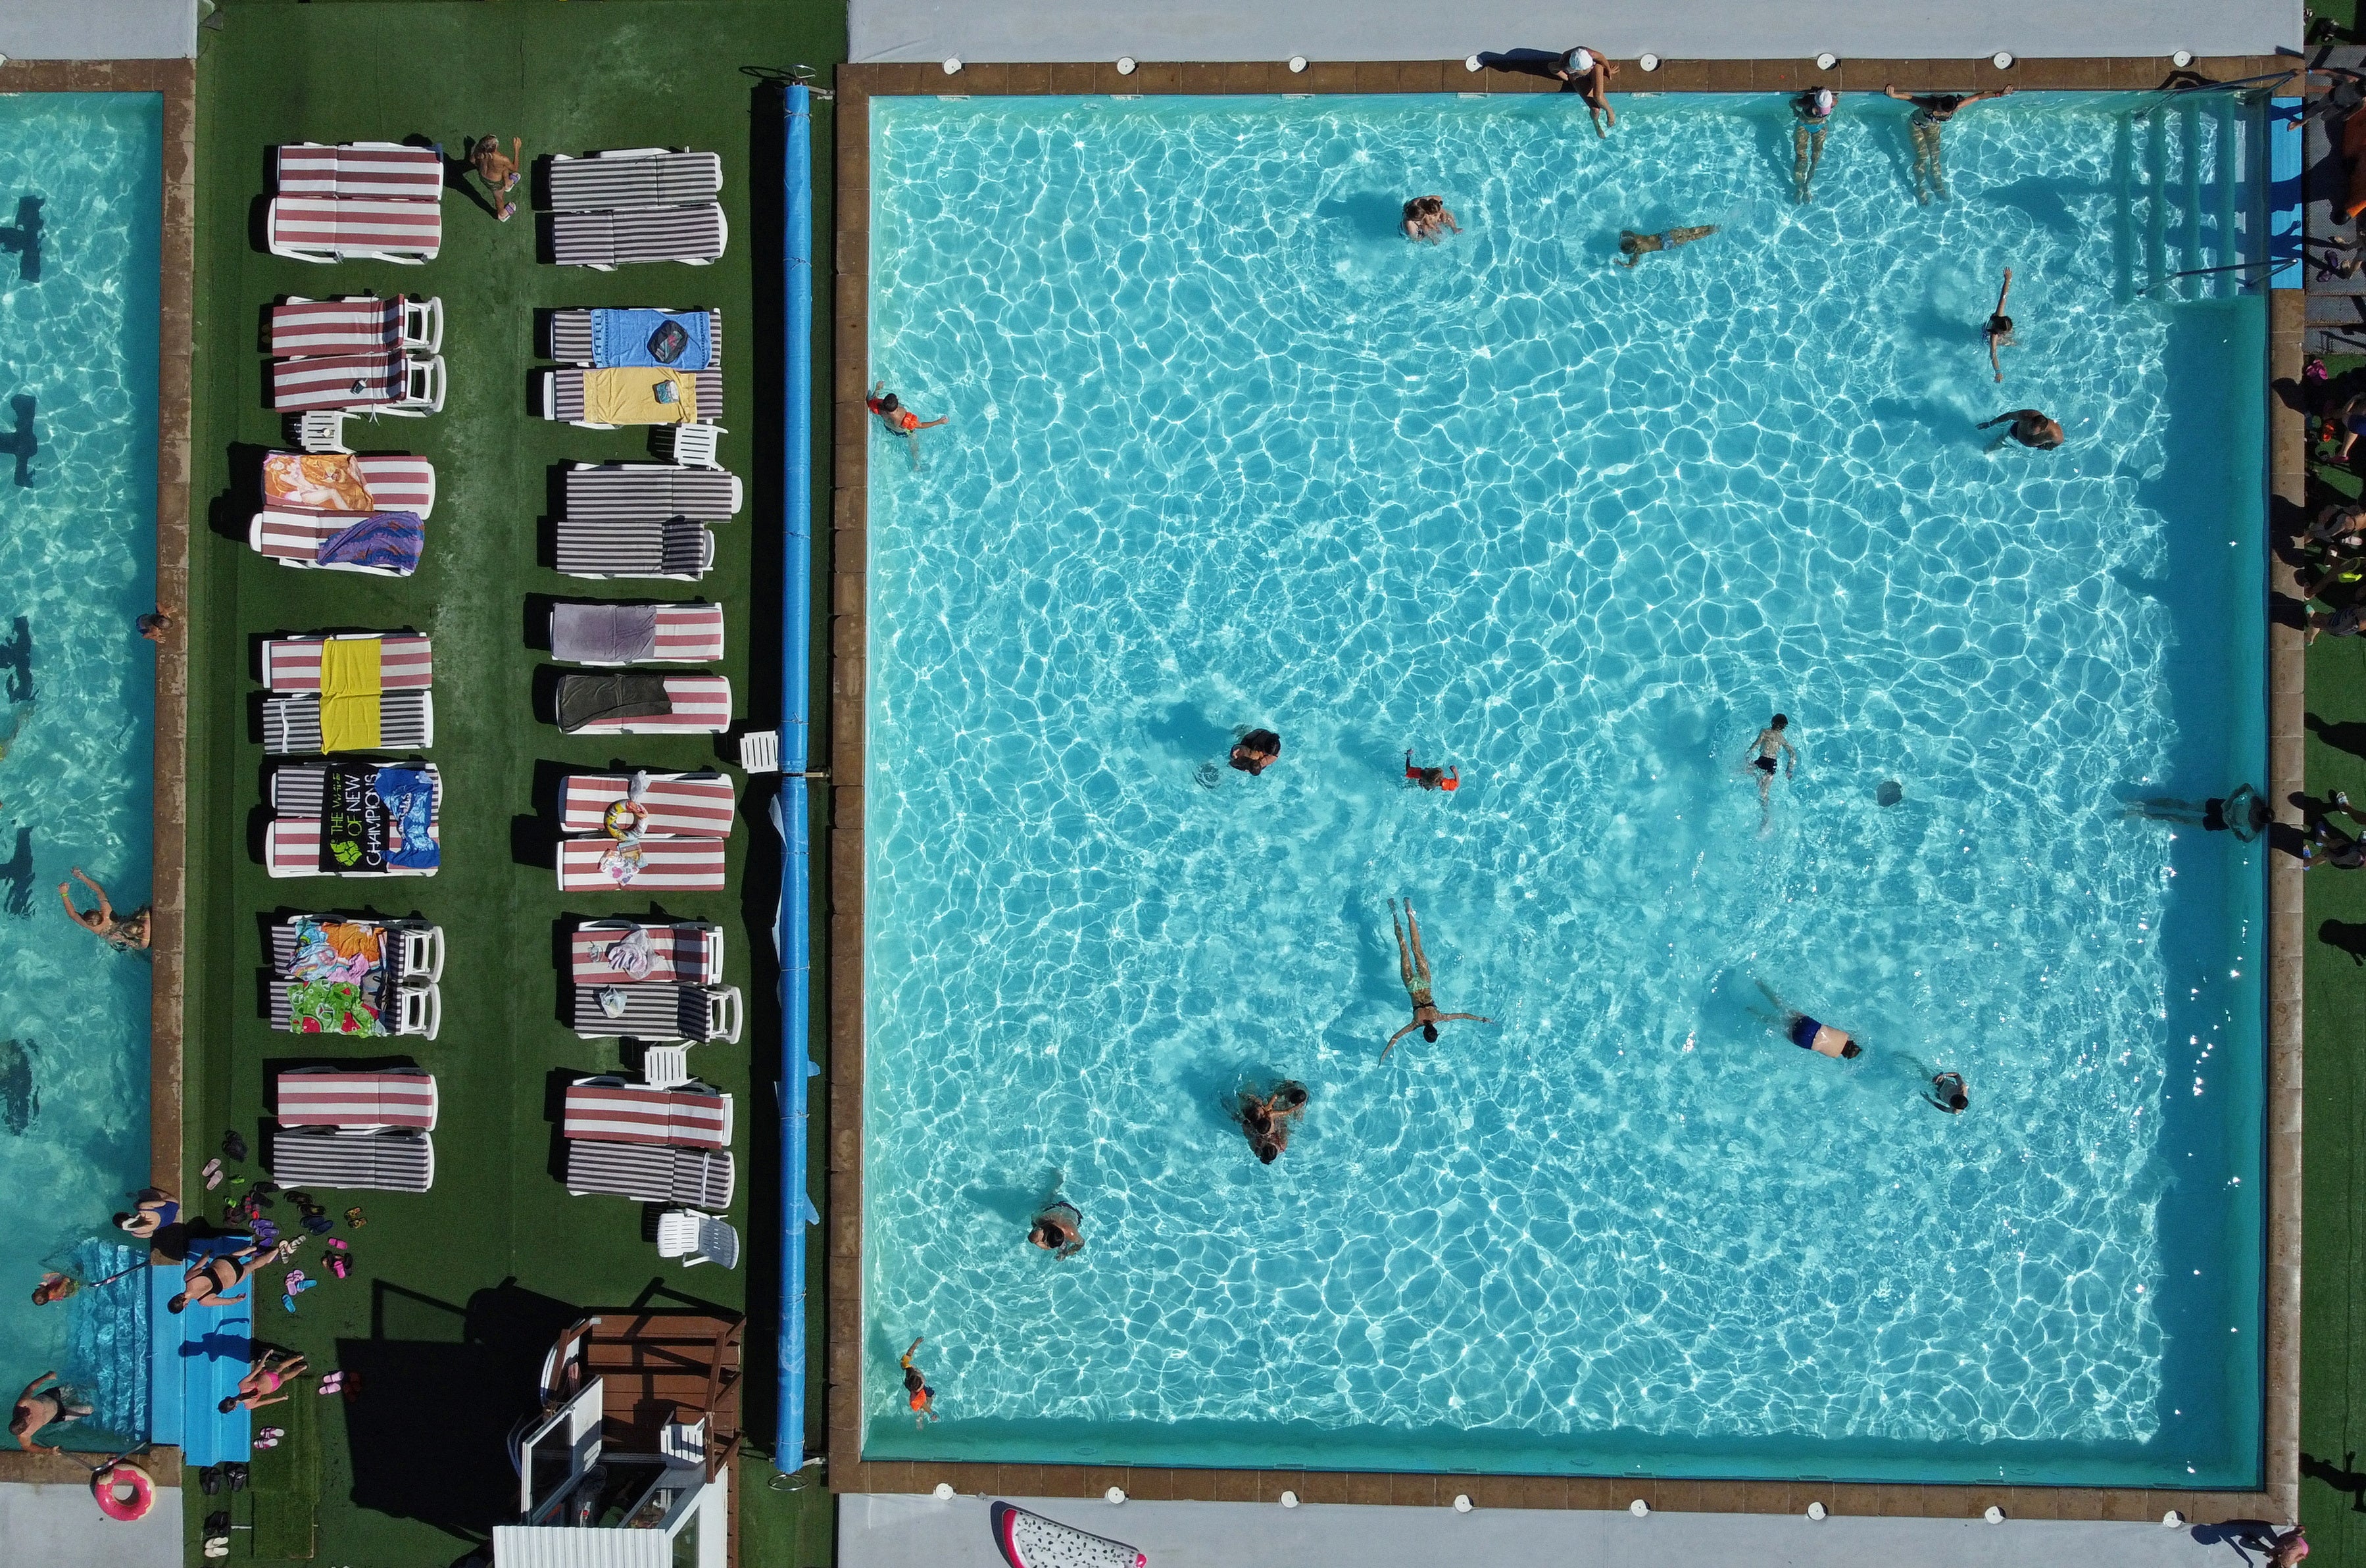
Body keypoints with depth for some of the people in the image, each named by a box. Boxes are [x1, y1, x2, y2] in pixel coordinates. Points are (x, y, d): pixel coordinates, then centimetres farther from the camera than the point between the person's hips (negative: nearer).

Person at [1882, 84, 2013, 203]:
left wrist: (1999, 94, -24)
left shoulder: (1957, 106, -36)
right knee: (1922, 156, -3)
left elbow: (1978, 97, -25)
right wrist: (1893, 95, -78)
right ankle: (1919, 188, 20)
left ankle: (1938, 185, 34)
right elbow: (1910, 98, -58)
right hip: (1917, 125, -4)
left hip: (1933, 125, 4)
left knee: (1935, 155, 11)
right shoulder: (1930, 105, -47)